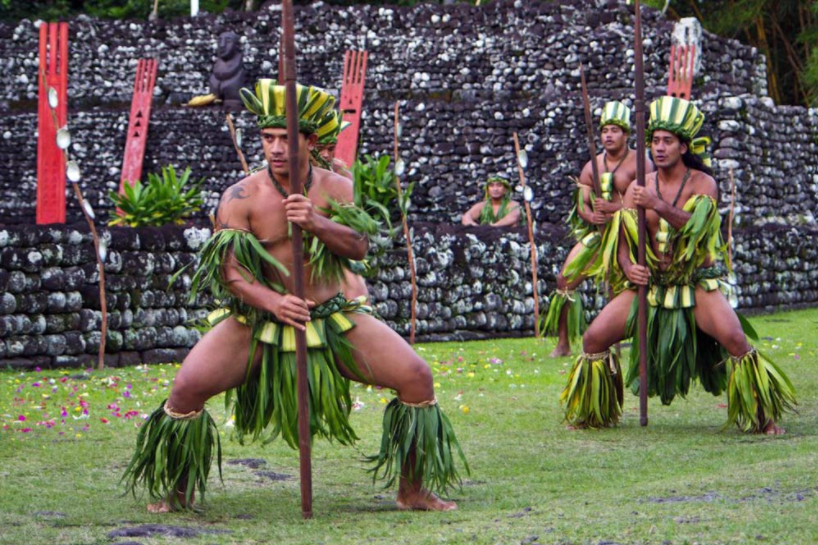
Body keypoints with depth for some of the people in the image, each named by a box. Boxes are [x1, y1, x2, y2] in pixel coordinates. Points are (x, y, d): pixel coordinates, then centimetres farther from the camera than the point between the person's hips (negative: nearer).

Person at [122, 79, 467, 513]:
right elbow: (231, 270, -15)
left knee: (416, 377, -10)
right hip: (256, 321, -2)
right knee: (187, 387, -20)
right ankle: (176, 492, 5)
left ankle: (413, 491, 7)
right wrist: (272, 302, -33)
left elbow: (358, 246, -9)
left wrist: (317, 223, -27)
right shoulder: (240, 197, -9)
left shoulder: (335, 188, 2)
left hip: (333, 319, 2)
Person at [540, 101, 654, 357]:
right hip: (597, 231, 5)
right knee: (565, 279, -1)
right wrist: (591, 215, -18)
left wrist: (614, 208, -28)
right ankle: (563, 344, 8)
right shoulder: (592, 167, 11)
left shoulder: (639, 164, -6)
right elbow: (582, 202, 6)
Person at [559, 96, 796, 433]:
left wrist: (659, 206, -36)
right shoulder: (639, 187, 6)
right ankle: (590, 415, 15)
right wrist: (629, 267, -17)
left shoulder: (702, 183, -4)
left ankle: (762, 417, -11)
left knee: (735, 339, -27)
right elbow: (623, 241, 4)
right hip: (651, 283, 3)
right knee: (594, 338, -7)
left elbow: (695, 227, -22)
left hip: (697, 282, -3)